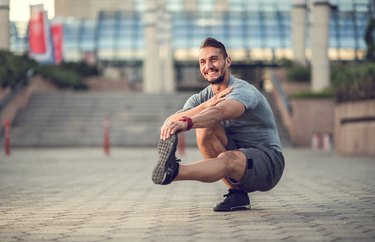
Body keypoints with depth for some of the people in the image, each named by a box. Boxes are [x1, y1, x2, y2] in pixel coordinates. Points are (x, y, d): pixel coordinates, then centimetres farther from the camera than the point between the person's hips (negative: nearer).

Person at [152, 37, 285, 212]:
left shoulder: (242, 90, -14)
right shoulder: (201, 98, 5)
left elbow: (220, 112, -39)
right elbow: (171, 122, -15)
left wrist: (186, 123, -58)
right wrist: (208, 104, -29)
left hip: (268, 161, -6)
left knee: (228, 158, -39)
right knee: (204, 125, -18)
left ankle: (172, 171, -67)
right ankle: (237, 192, -17)